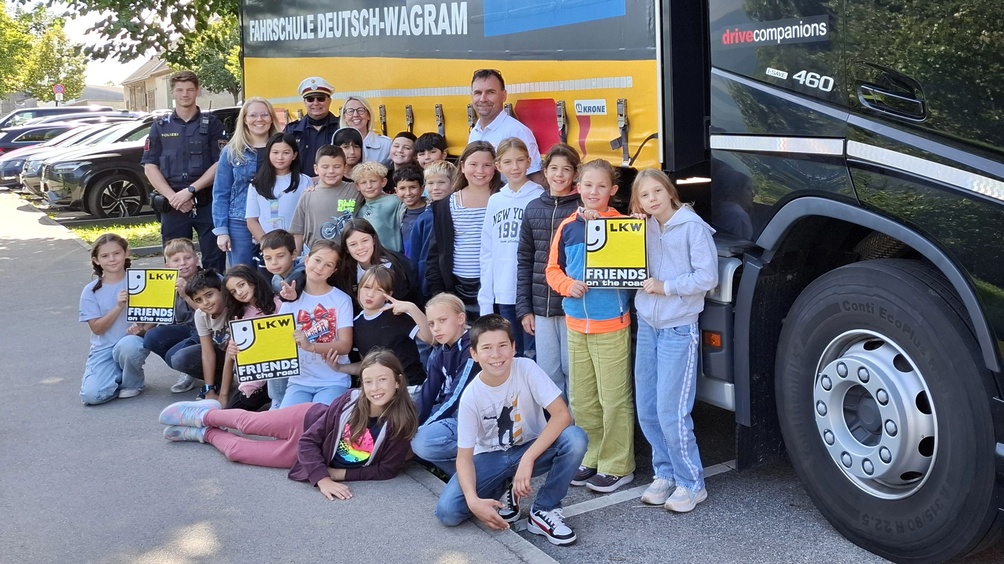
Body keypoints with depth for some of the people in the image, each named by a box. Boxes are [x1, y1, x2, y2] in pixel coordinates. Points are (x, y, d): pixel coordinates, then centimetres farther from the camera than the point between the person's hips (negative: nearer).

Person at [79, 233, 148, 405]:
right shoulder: (91, 291, 1)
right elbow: (96, 328, -5)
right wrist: (118, 307, -19)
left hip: (133, 342, 0)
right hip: (103, 349, 1)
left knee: (127, 347, -39)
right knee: (91, 395, -23)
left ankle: (133, 383, -5)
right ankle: (119, 377, 12)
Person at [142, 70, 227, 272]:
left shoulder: (212, 124, 5)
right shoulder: (160, 127, 11)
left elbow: (220, 164, -3)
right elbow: (150, 168, 5)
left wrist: (190, 190, -12)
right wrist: (173, 197, -9)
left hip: (207, 203, -2)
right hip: (172, 206, 2)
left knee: (214, 262, -1)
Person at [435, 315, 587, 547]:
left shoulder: (527, 369, -20)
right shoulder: (471, 396, -19)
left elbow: (562, 414, -27)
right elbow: (464, 456, -15)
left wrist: (527, 459, -34)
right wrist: (473, 500, -32)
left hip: (532, 448, 0)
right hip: (491, 457, 0)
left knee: (575, 438, -32)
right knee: (447, 512, -21)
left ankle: (544, 510, -12)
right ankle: (506, 490, 8)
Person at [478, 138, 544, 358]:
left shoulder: (540, 198, -3)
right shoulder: (495, 201, 11)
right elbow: (487, 253, 10)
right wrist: (485, 298, 6)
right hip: (503, 295, 4)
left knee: (531, 355, 1)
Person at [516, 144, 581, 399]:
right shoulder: (533, 209, 8)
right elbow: (525, 260, 9)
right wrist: (524, 307, 5)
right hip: (541, 307, 4)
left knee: (573, 370, 5)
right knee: (547, 373, 10)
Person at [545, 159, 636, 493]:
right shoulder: (568, 226, 6)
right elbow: (553, 269, 11)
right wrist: (568, 285, -9)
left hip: (611, 325, -5)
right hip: (576, 324, 5)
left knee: (614, 398, 0)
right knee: (581, 398, 14)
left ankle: (617, 466, 12)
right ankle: (590, 459, 28)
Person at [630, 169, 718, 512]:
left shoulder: (692, 226, -8)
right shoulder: (644, 228, 10)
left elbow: (707, 277, -12)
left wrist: (666, 287, -16)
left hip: (679, 329, -6)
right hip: (647, 326, 6)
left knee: (671, 413, -6)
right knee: (647, 411, 9)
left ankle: (691, 484, 9)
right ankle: (665, 474, 25)